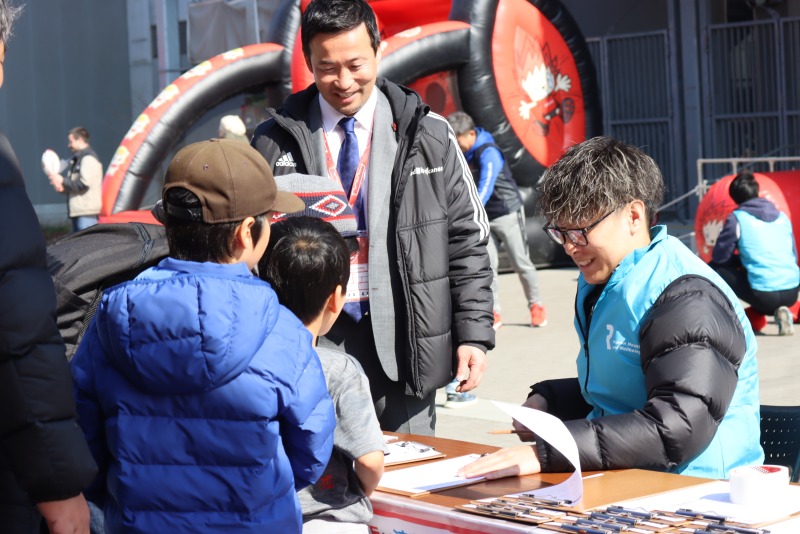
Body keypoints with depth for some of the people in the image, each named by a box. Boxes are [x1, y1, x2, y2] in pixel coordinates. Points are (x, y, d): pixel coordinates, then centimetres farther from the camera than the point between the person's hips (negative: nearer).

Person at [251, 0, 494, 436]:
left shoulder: (430, 137, 4)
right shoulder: (275, 143, 2)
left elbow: (467, 243, 5)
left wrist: (474, 334, -1)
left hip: (403, 346, 0)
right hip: (310, 346, 0)